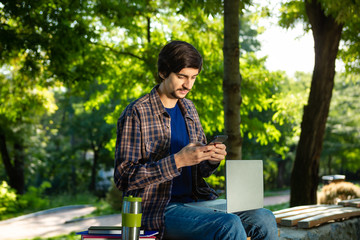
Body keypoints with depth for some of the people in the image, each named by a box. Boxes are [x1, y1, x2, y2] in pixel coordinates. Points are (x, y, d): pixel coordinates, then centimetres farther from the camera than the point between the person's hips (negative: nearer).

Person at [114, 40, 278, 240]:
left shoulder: (188, 109, 14)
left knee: (264, 219, -14)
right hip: (159, 208, -6)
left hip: (197, 199, 7)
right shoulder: (136, 113, -8)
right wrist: (177, 161, -22)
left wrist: (212, 159, -5)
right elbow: (124, 177, -14)